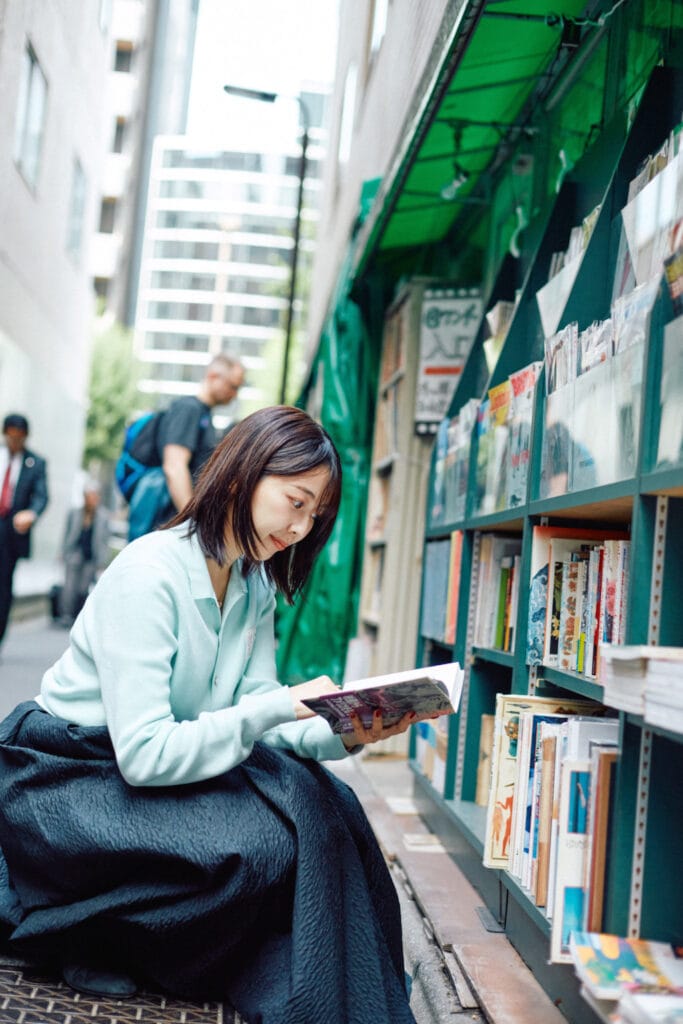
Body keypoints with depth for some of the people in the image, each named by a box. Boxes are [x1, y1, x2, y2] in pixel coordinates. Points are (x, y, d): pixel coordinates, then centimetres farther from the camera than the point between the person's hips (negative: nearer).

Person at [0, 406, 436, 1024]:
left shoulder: (255, 587, 2)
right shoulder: (149, 572, -23)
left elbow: (256, 719, 0)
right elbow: (143, 753, -28)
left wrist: (342, 735, -18)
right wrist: (279, 706, -31)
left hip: (154, 762, 7)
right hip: (67, 777, -7)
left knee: (325, 803, -15)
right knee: (268, 841, -25)